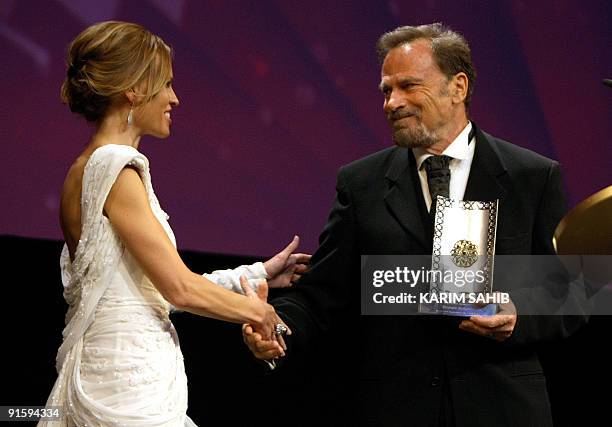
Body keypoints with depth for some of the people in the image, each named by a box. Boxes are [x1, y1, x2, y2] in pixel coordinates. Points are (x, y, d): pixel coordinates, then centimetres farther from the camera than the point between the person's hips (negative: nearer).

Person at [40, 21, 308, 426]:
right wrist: (256, 310, 1)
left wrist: (257, 274, 21)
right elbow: (179, 288, -15)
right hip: (129, 384, -9)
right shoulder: (115, 169, -14)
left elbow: (159, 282, 15)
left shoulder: (88, 168, 14)